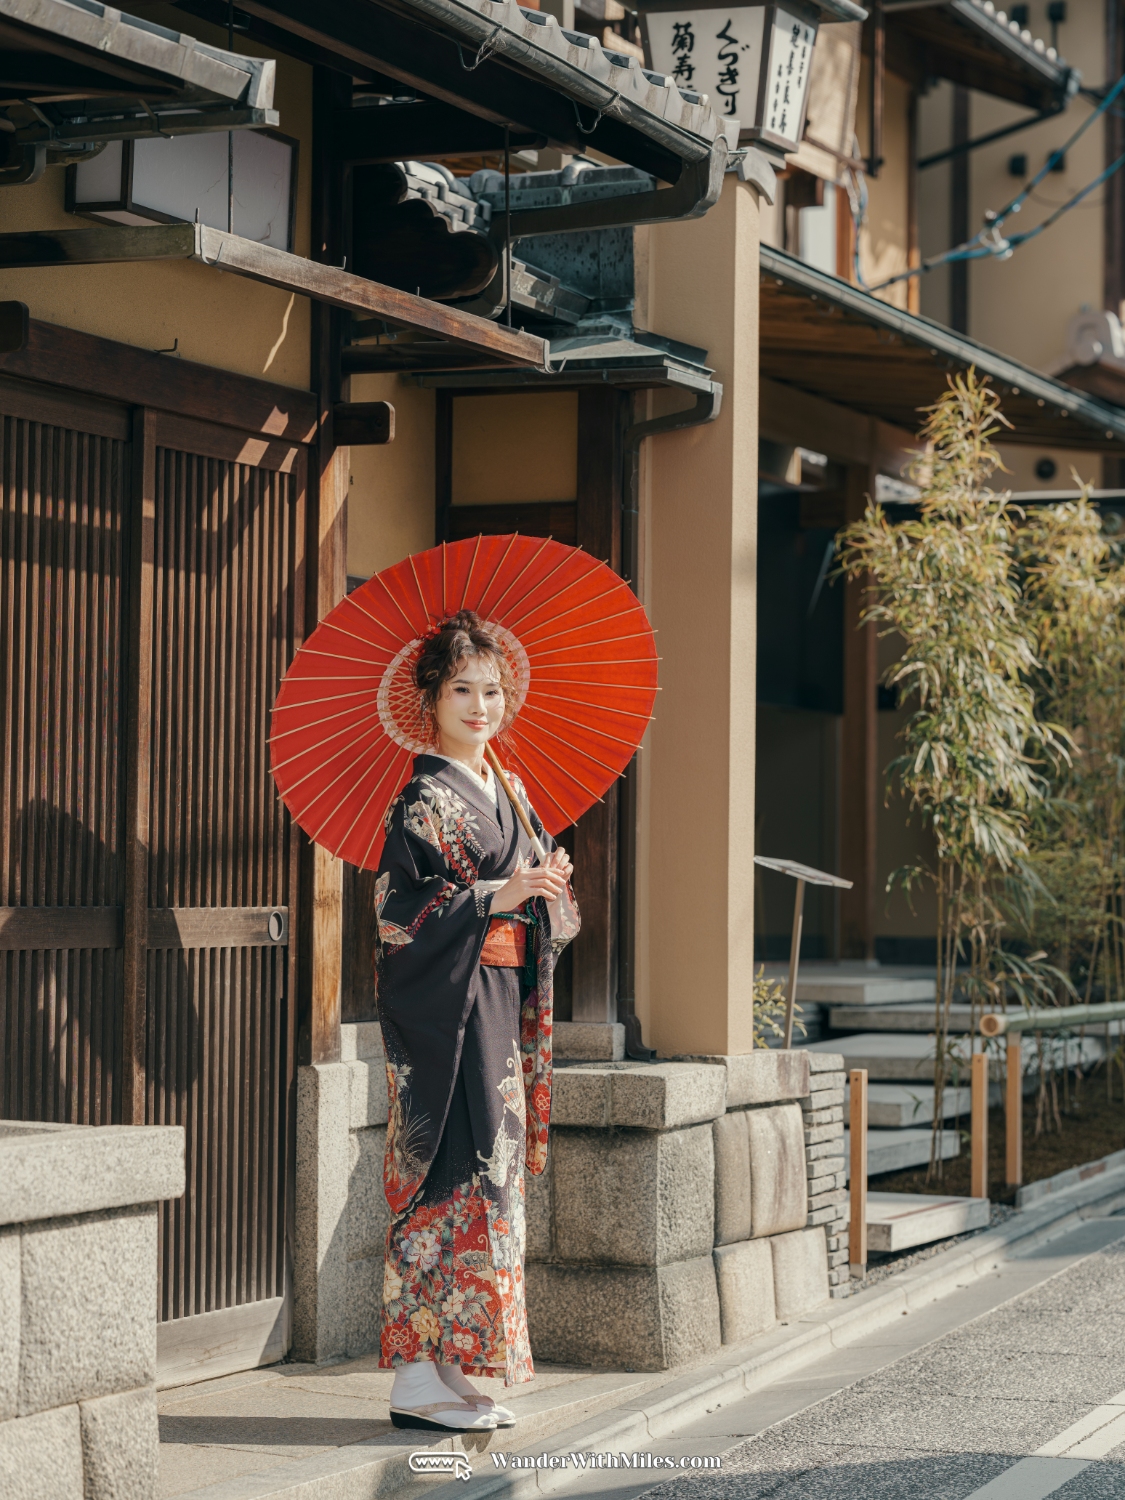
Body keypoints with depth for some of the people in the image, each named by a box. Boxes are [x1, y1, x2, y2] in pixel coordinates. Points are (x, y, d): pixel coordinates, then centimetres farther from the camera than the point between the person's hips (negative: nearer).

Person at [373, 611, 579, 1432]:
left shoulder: (508, 792, 16)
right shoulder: (425, 797, -9)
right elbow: (400, 909, -17)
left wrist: (552, 883, 1)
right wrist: (501, 893, -20)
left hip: (502, 1001, 9)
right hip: (443, 1003, -9)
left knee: (492, 1168, 8)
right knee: (454, 1169, -11)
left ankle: (452, 1368, 14)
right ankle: (419, 1376, -7)